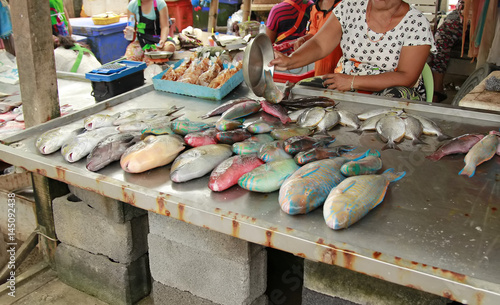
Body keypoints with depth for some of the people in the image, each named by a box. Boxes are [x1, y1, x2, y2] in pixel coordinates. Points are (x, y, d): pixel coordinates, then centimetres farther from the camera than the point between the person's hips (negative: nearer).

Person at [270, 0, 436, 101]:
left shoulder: (417, 25, -8)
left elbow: (406, 77, -15)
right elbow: (320, 44, -5)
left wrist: (353, 81, -22)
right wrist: (290, 61, -27)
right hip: (342, 85, 3)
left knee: (395, 97, -36)